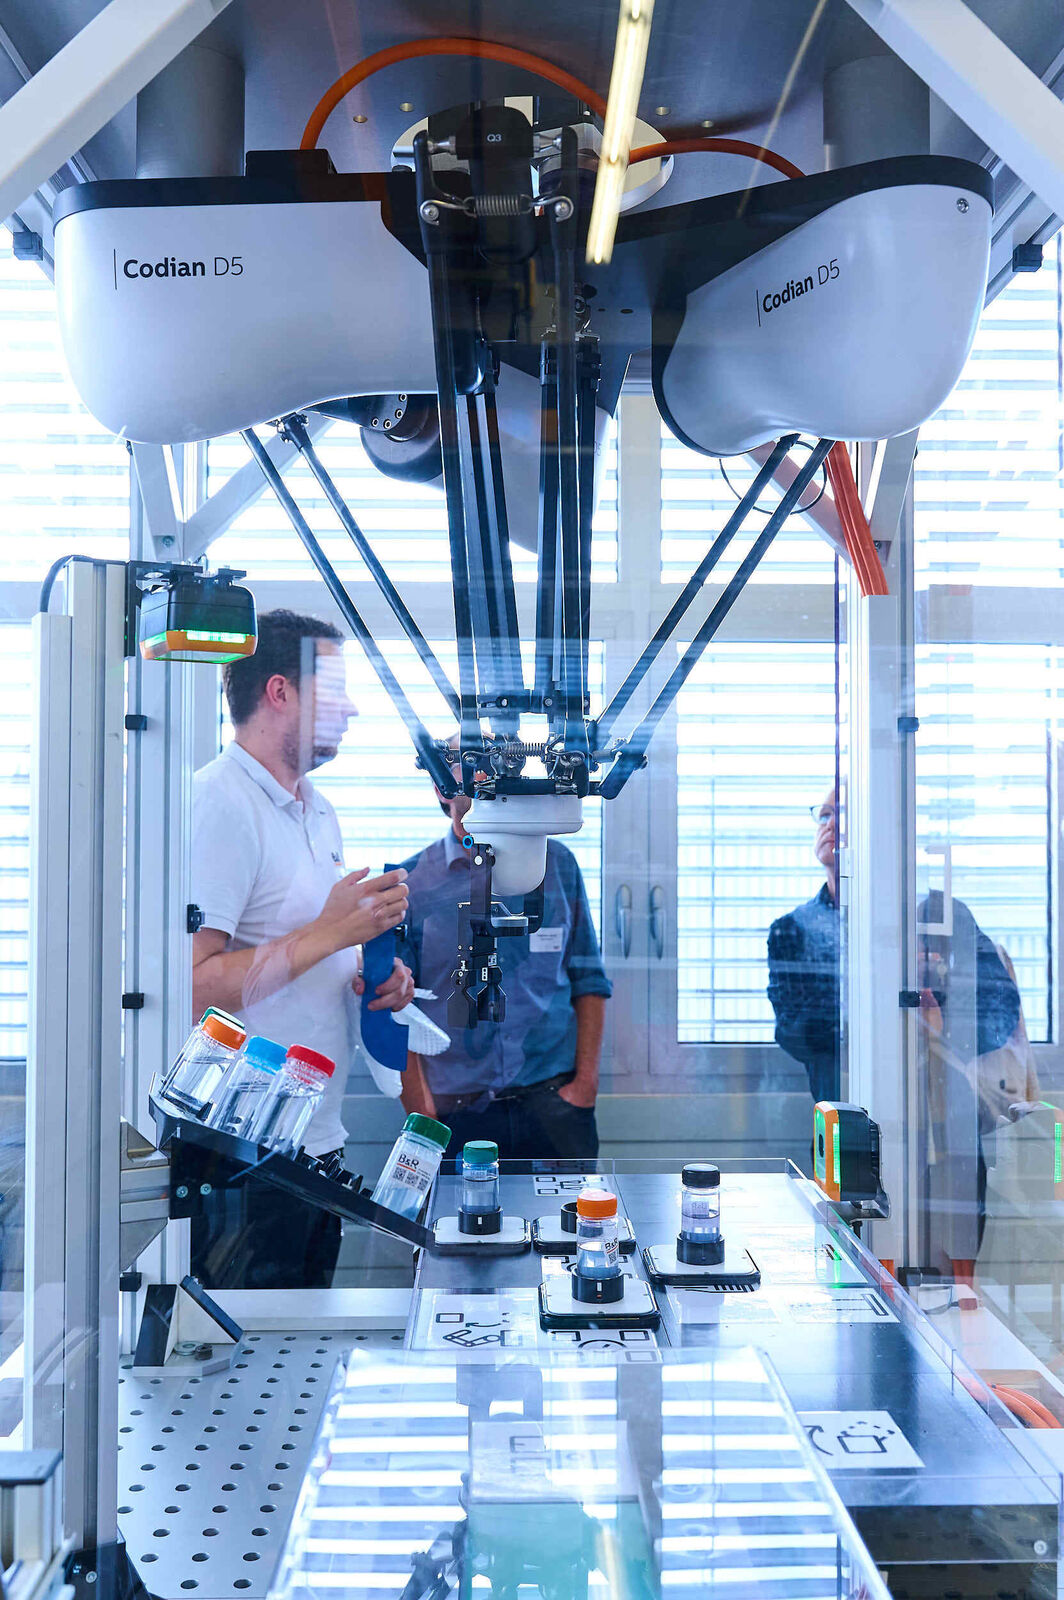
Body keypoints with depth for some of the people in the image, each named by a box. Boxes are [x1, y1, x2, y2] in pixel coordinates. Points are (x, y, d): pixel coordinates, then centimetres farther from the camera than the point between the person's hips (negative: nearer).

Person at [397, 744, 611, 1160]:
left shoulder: (557, 864, 6)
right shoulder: (411, 882, 0)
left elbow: (589, 981, 9)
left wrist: (586, 1079, -1)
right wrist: (421, 1113, -5)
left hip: (554, 1099, 1)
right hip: (458, 1109, -1)